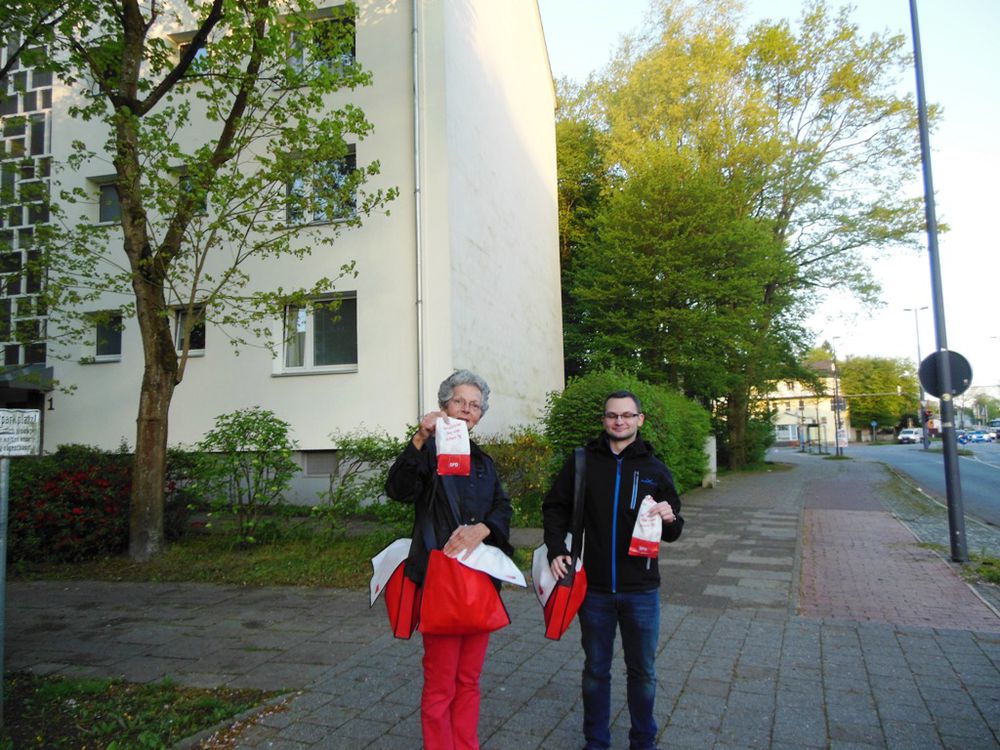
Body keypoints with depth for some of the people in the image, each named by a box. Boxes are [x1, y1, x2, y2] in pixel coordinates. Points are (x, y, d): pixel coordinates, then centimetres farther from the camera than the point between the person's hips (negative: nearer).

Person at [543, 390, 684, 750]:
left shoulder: (655, 469, 2)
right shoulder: (581, 462, 0)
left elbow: (673, 532, 6)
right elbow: (555, 507, 6)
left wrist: (669, 518, -17)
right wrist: (556, 550, -6)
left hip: (641, 589, 1)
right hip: (593, 588, 0)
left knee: (642, 671, 14)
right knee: (595, 670, 14)